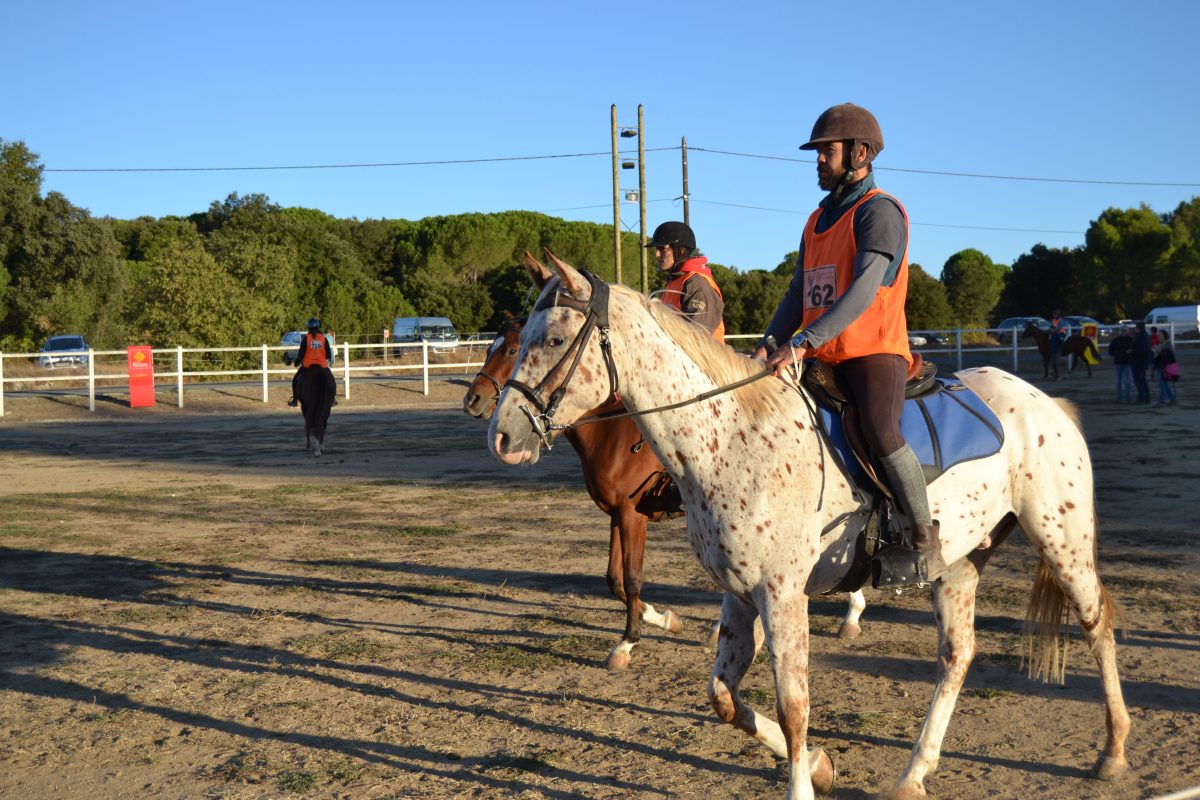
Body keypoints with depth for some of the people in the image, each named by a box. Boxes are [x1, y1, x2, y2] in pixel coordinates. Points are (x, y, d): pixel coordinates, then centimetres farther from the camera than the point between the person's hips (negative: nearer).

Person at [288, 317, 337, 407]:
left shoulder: (306, 338, -4)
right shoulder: (324, 338, 0)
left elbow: (301, 352, -5)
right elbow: (329, 353, 1)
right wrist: (328, 359, 22)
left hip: (307, 365, -1)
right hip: (322, 365, 1)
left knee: (296, 379, 16)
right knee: (331, 379, 20)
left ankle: (295, 399, 8)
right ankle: (333, 398, 9)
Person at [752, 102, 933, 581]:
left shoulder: (879, 211, -7)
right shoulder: (818, 220, 19)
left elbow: (863, 292, -20)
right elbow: (798, 293, 16)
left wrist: (802, 342, -28)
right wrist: (771, 342, -3)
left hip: (874, 353, -9)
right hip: (824, 359, 9)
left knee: (879, 433, -28)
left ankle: (925, 534, -14)